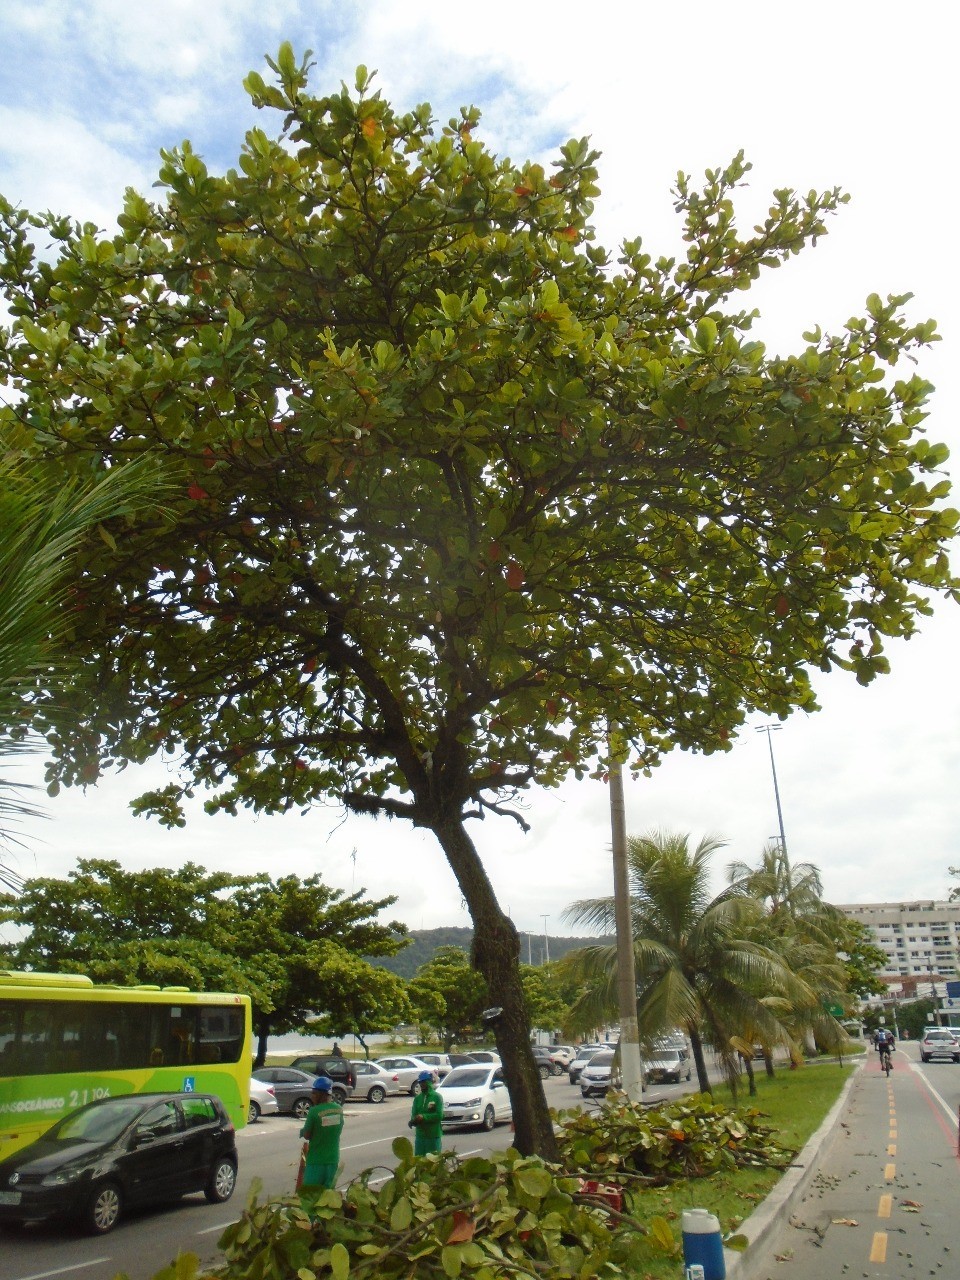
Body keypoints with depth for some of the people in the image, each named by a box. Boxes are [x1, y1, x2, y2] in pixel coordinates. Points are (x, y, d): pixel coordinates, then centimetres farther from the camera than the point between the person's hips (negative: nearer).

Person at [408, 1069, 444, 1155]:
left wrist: (423, 1117, -21)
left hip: (434, 1135, -5)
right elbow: (414, 1115, 3)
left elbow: (439, 1115, -14)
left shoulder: (437, 1097, -7)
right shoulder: (417, 1098, 8)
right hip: (420, 1135, 5)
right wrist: (414, 1120, -20)